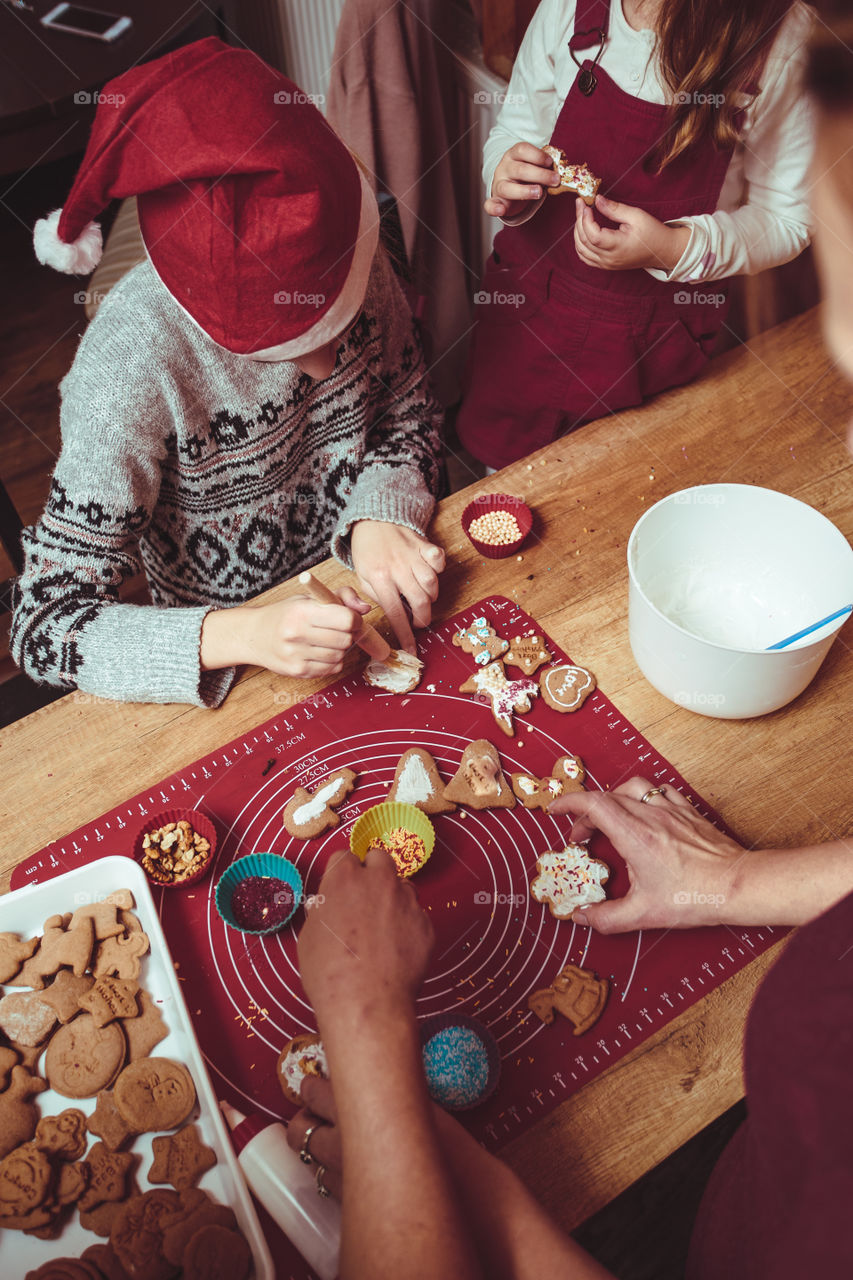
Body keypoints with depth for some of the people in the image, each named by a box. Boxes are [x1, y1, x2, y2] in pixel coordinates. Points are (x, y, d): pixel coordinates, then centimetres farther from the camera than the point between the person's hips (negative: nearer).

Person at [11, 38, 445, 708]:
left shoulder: (356, 257, -13)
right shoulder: (132, 361, -27)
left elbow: (412, 414, 2)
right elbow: (46, 625, -25)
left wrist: (380, 515, -19)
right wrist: (242, 635, -41)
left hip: (369, 590, 4)